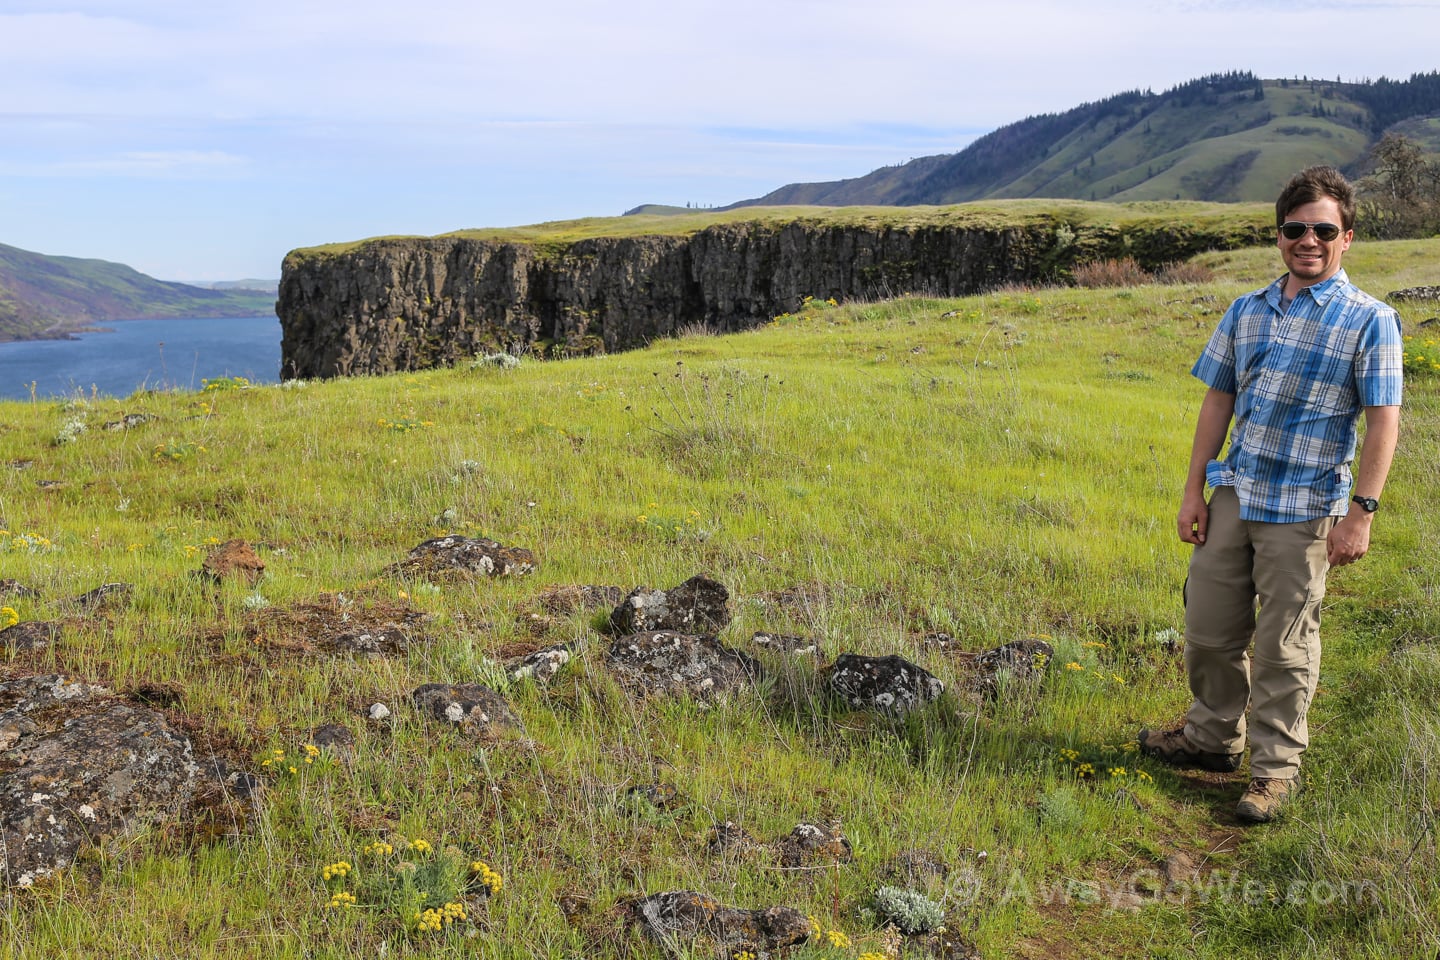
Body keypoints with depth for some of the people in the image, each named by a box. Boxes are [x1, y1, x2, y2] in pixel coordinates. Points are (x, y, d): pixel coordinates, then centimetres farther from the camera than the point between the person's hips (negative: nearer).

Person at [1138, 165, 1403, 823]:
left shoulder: (1369, 321, -5)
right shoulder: (1246, 312, 9)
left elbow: (1384, 421, -8)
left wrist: (1359, 512, -15)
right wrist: (1193, 491, 8)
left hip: (1303, 509, -5)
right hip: (1233, 496, 5)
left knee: (1283, 645, 4)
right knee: (1208, 629, 13)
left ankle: (1276, 768, 20)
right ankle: (1214, 737, 34)